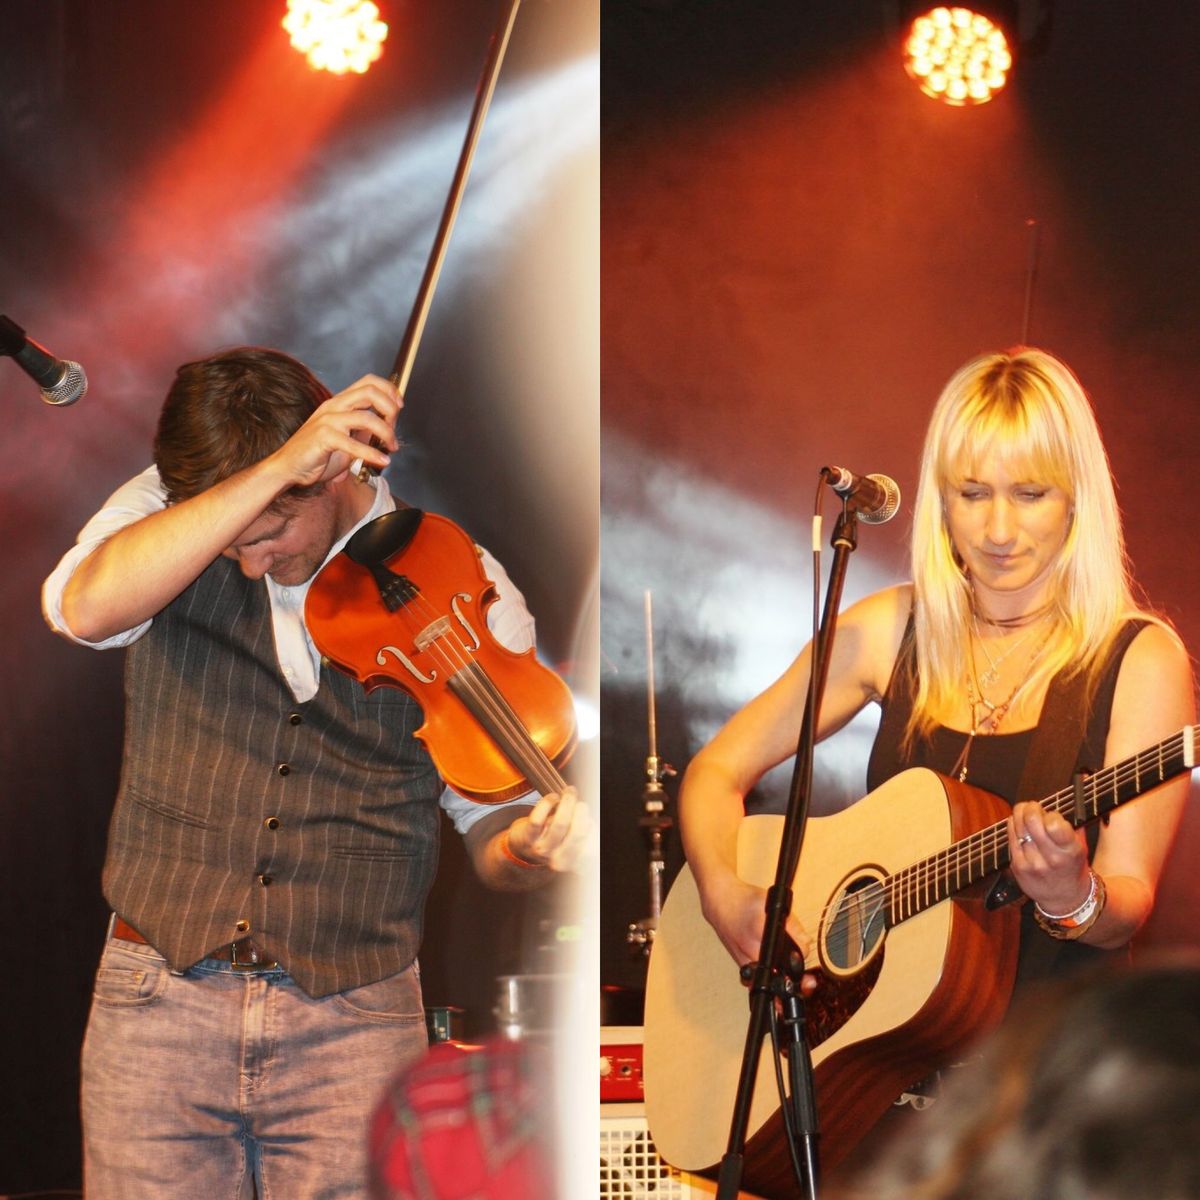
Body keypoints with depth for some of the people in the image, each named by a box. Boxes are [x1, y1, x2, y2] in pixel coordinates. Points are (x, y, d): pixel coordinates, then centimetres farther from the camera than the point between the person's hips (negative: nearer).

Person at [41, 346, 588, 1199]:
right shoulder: (167, 512, 2)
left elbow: (490, 811, 4)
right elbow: (86, 607, -21)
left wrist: (527, 851, -20)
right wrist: (277, 469, -25)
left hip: (353, 1022, 0)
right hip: (160, 995, 1)